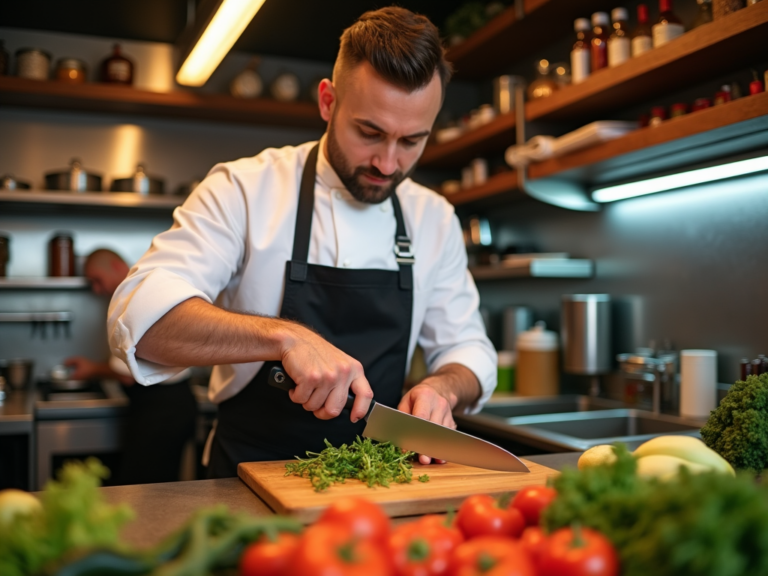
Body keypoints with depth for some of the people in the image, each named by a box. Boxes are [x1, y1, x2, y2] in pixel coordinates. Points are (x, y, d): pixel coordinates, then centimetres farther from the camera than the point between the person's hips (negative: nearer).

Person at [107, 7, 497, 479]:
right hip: (254, 483, -3)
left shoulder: (436, 219, 4)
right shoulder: (246, 190, -9)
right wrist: (284, 336, -33)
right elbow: (140, 316, -20)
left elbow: (468, 349, 9)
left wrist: (443, 387, -13)